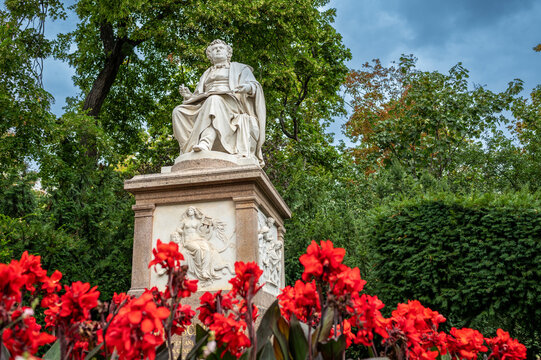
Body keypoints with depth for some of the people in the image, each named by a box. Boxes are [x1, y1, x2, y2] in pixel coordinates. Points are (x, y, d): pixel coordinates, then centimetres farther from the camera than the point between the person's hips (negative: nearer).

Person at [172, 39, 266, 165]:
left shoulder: (239, 68, 23)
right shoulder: (207, 74, 35)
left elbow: (255, 85, 7)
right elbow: (199, 96, 26)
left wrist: (249, 87, -18)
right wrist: (188, 95, 2)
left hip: (231, 104, -5)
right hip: (204, 105, 5)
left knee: (215, 100, -40)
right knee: (178, 111, -21)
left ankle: (205, 143, -61)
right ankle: (187, 150, -37)